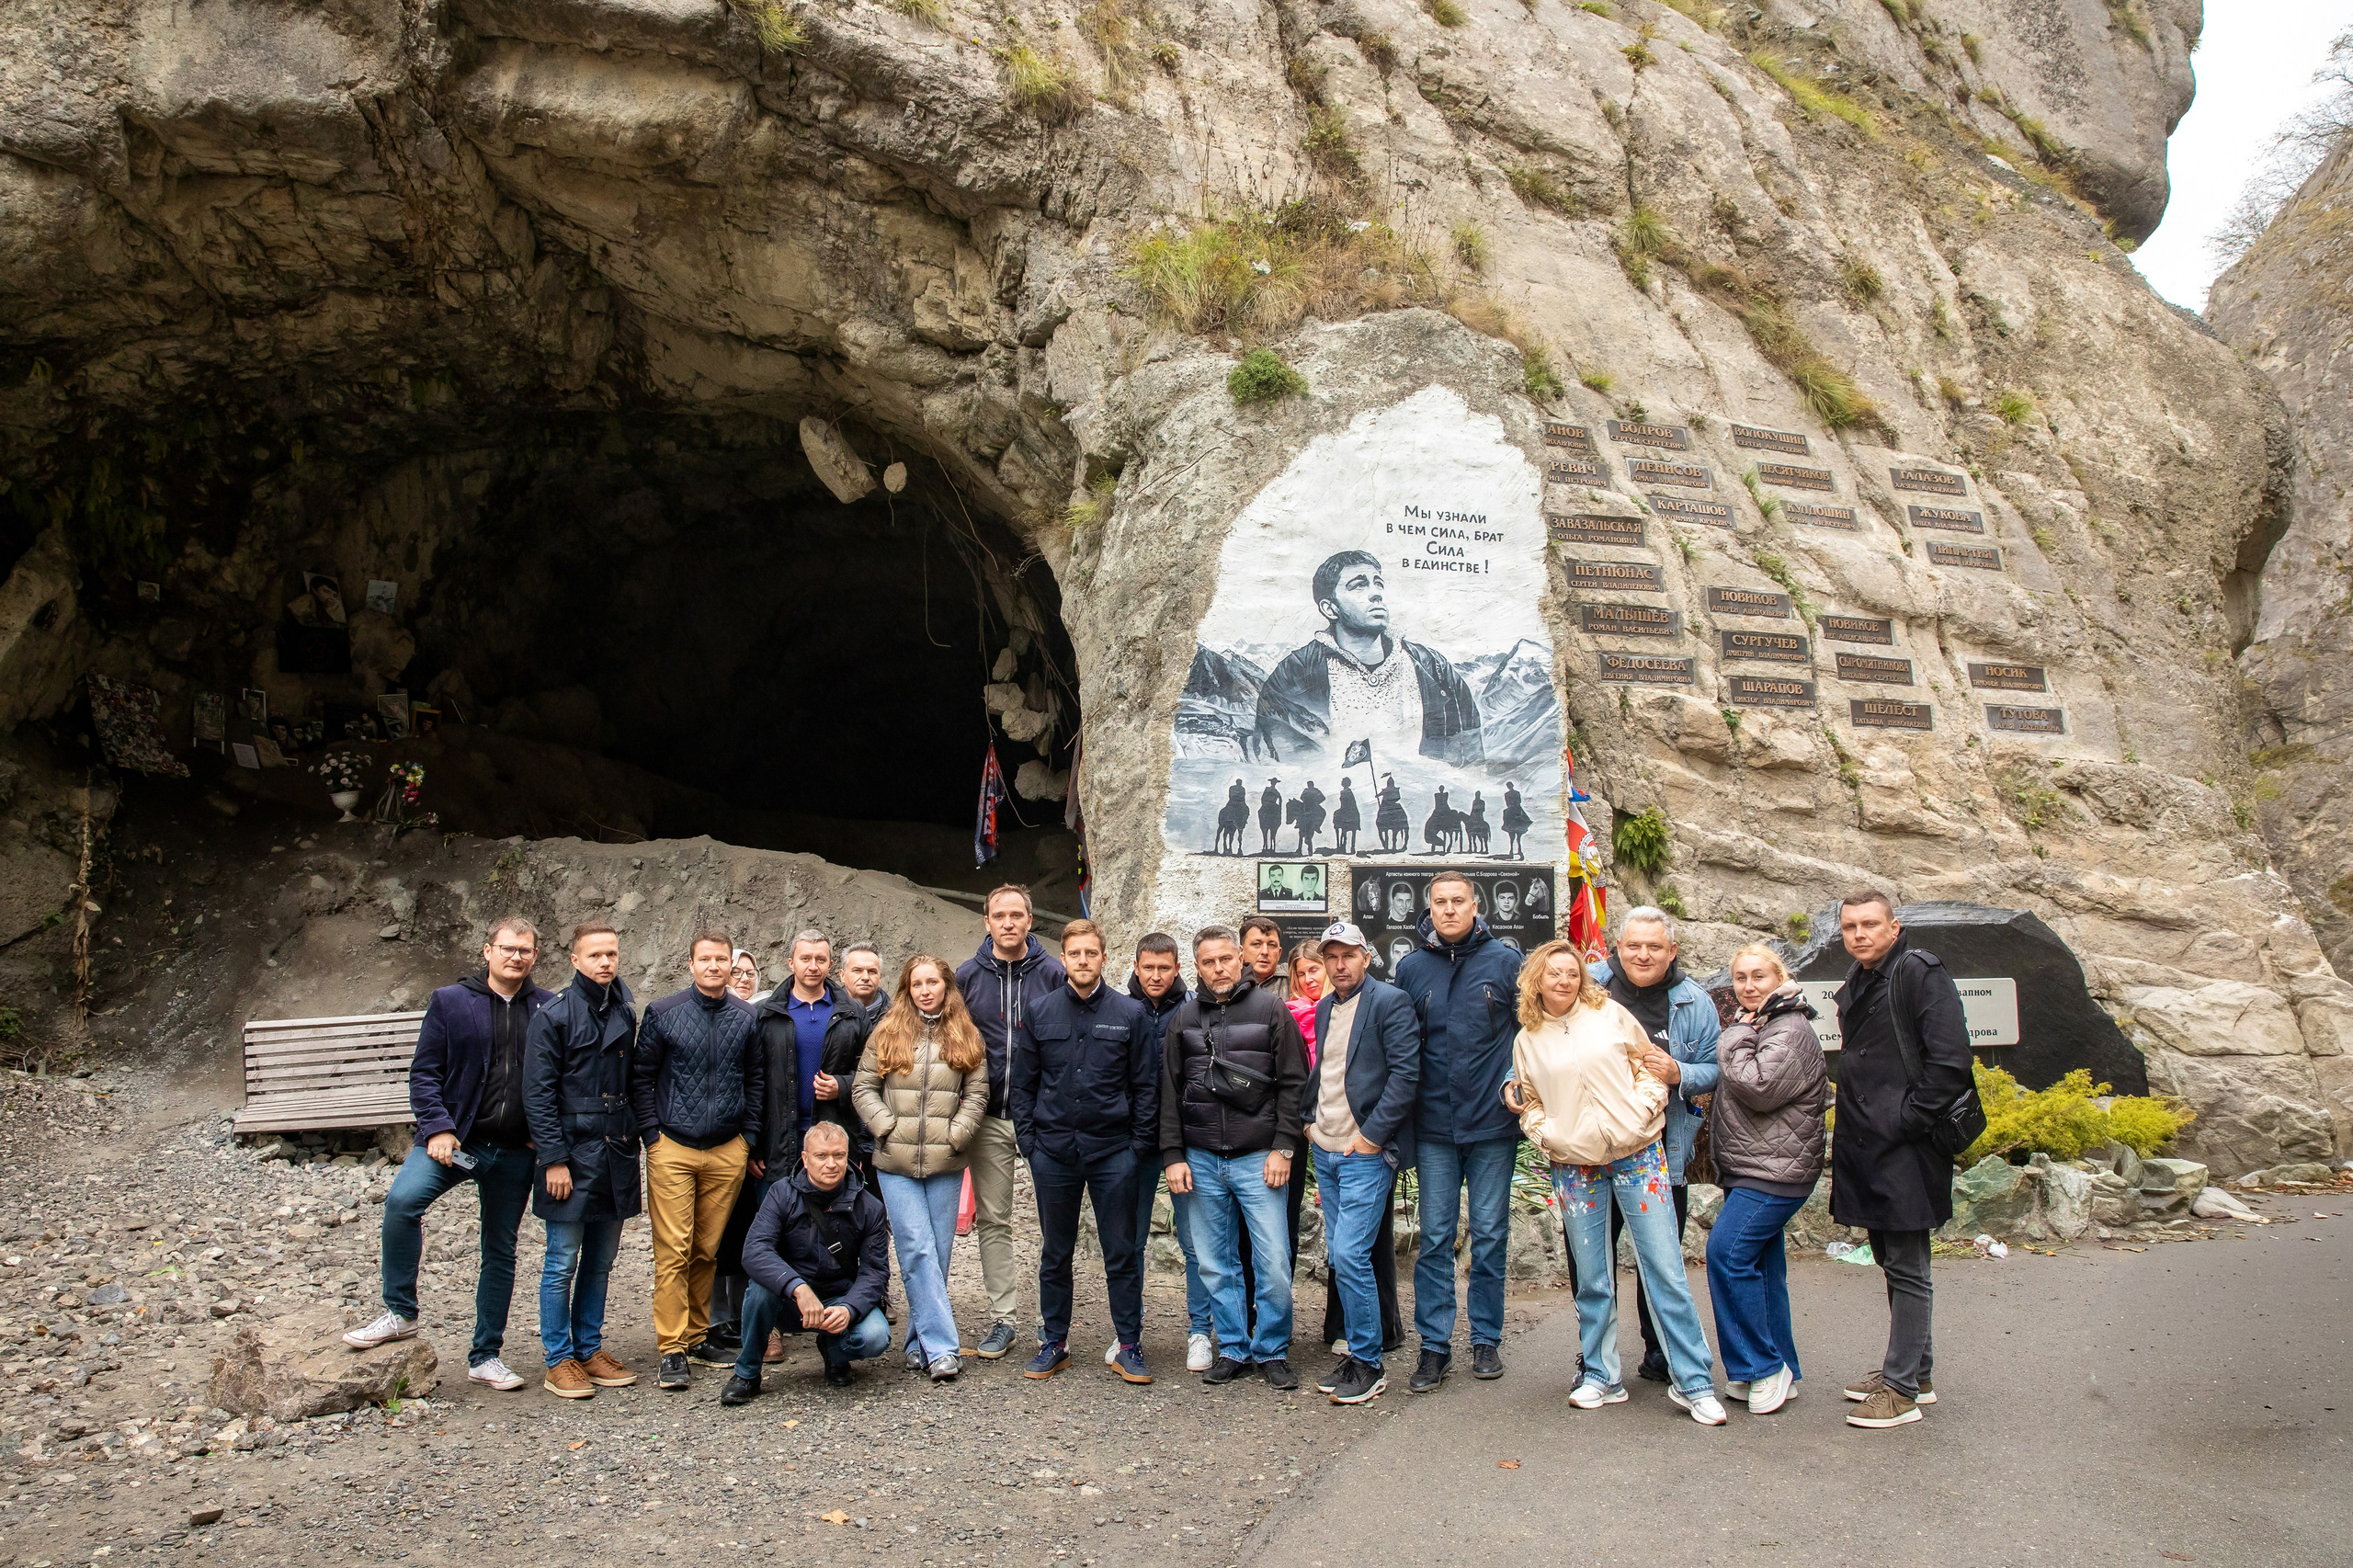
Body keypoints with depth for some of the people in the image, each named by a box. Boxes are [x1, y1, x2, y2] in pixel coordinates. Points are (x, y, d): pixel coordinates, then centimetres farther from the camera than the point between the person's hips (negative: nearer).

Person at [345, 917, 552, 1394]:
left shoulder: (548, 1008, 4)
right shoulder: (450, 1001, 1)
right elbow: (424, 1072, 0)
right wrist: (437, 1127, -13)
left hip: (514, 1150, 2)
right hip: (455, 1139, -2)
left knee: (501, 1251, 9)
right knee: (403, 1199, -28)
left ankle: (485, 1356, 23)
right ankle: (400, 1313, -9)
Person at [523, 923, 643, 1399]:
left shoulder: (625, 1012, 10)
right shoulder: (554, 1015, -8)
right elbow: (538, 1093, -10)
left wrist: (632, 1143, 12)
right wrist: (554, 1159, -14)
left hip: (616, 1154, 5)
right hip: (572, 1154, -5)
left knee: (600, 1263, 12)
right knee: (563, 1265, 1)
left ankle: (589, 1349, 23)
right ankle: (559, 1360, 11)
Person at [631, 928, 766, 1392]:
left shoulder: (745, 1018, 7)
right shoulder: (663, 1014, 0)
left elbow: (757, 1079, 13)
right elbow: (640, 1077, 3)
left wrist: (749, 1138, 8)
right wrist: (652, 1133, -4)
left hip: (728, 1152, 2)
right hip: (673, 1149, -2)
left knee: (709, 1249, 7)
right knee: (674, 1250, -5)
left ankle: (697, 1336, 19)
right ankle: (672, 1349, 0)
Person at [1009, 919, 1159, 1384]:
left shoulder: (1130, 1014, 0)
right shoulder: (1040, 1013, 4)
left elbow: (1146, 1086, 1)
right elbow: (1021, 1083, 7)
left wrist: (1140, 1145, -4)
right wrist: (1028, 1139, -1)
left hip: (1113, 1152, -2)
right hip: (1053, 1152, 2)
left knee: (1122, 1254, 3)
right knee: (1055, 1253, 11)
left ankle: (1129, 1346, 14)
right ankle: (1054, 1344, 23)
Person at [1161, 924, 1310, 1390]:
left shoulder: (1271, 1011, 2)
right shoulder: (1183, 1018, 10)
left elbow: (1293, 1084, 0)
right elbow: (1170, 1092, 11)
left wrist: (1283, 1147, -7)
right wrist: (1173, 1155, 4)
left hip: (1258, 1158, -3)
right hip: (1201, 1160, 3)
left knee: (1274, 1263, -4)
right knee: (1215, 1264, 7)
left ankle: (1272, 1351, 12)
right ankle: (1233, 1349, 20)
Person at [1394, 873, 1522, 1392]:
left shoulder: (1505, 960, -1)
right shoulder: (1412, 967, 5)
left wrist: (1515, 1079, -9)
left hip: (1493, 1123, -1)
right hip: (1434, 1127, 1)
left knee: (1489, 1236, 7)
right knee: (1435, 1238, 4)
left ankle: (1486, 1340, 20)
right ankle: (1434, 1345, 12)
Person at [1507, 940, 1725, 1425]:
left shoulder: (1610, 1014, 5)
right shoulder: (1527, 1040, 10)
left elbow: (1650, 1066, 7)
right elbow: (1528, 1103, 16)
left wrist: (1641, 1108, -9)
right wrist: (1545, 1132, -2)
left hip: (1637, 1156, -1)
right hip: (1575, 1167, 2)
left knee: (1665, 1269, -3)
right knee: (1592, 1279, 6)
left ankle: (1694, 1383, 4)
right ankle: (1599, 1376, 20)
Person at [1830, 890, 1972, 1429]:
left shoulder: (1920, 974, -11)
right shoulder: (1857, 985, 16)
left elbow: (1950, 1062, -18)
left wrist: (1907, 1121, -17)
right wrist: (1853, 1131, 14)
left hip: (1904, 1151, -9)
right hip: (1868, 1149, 9)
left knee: (1906, 1268, -3)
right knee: (1891, 1262, 16)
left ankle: (1902, 1389, 4)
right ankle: (1914, 1373, 28)